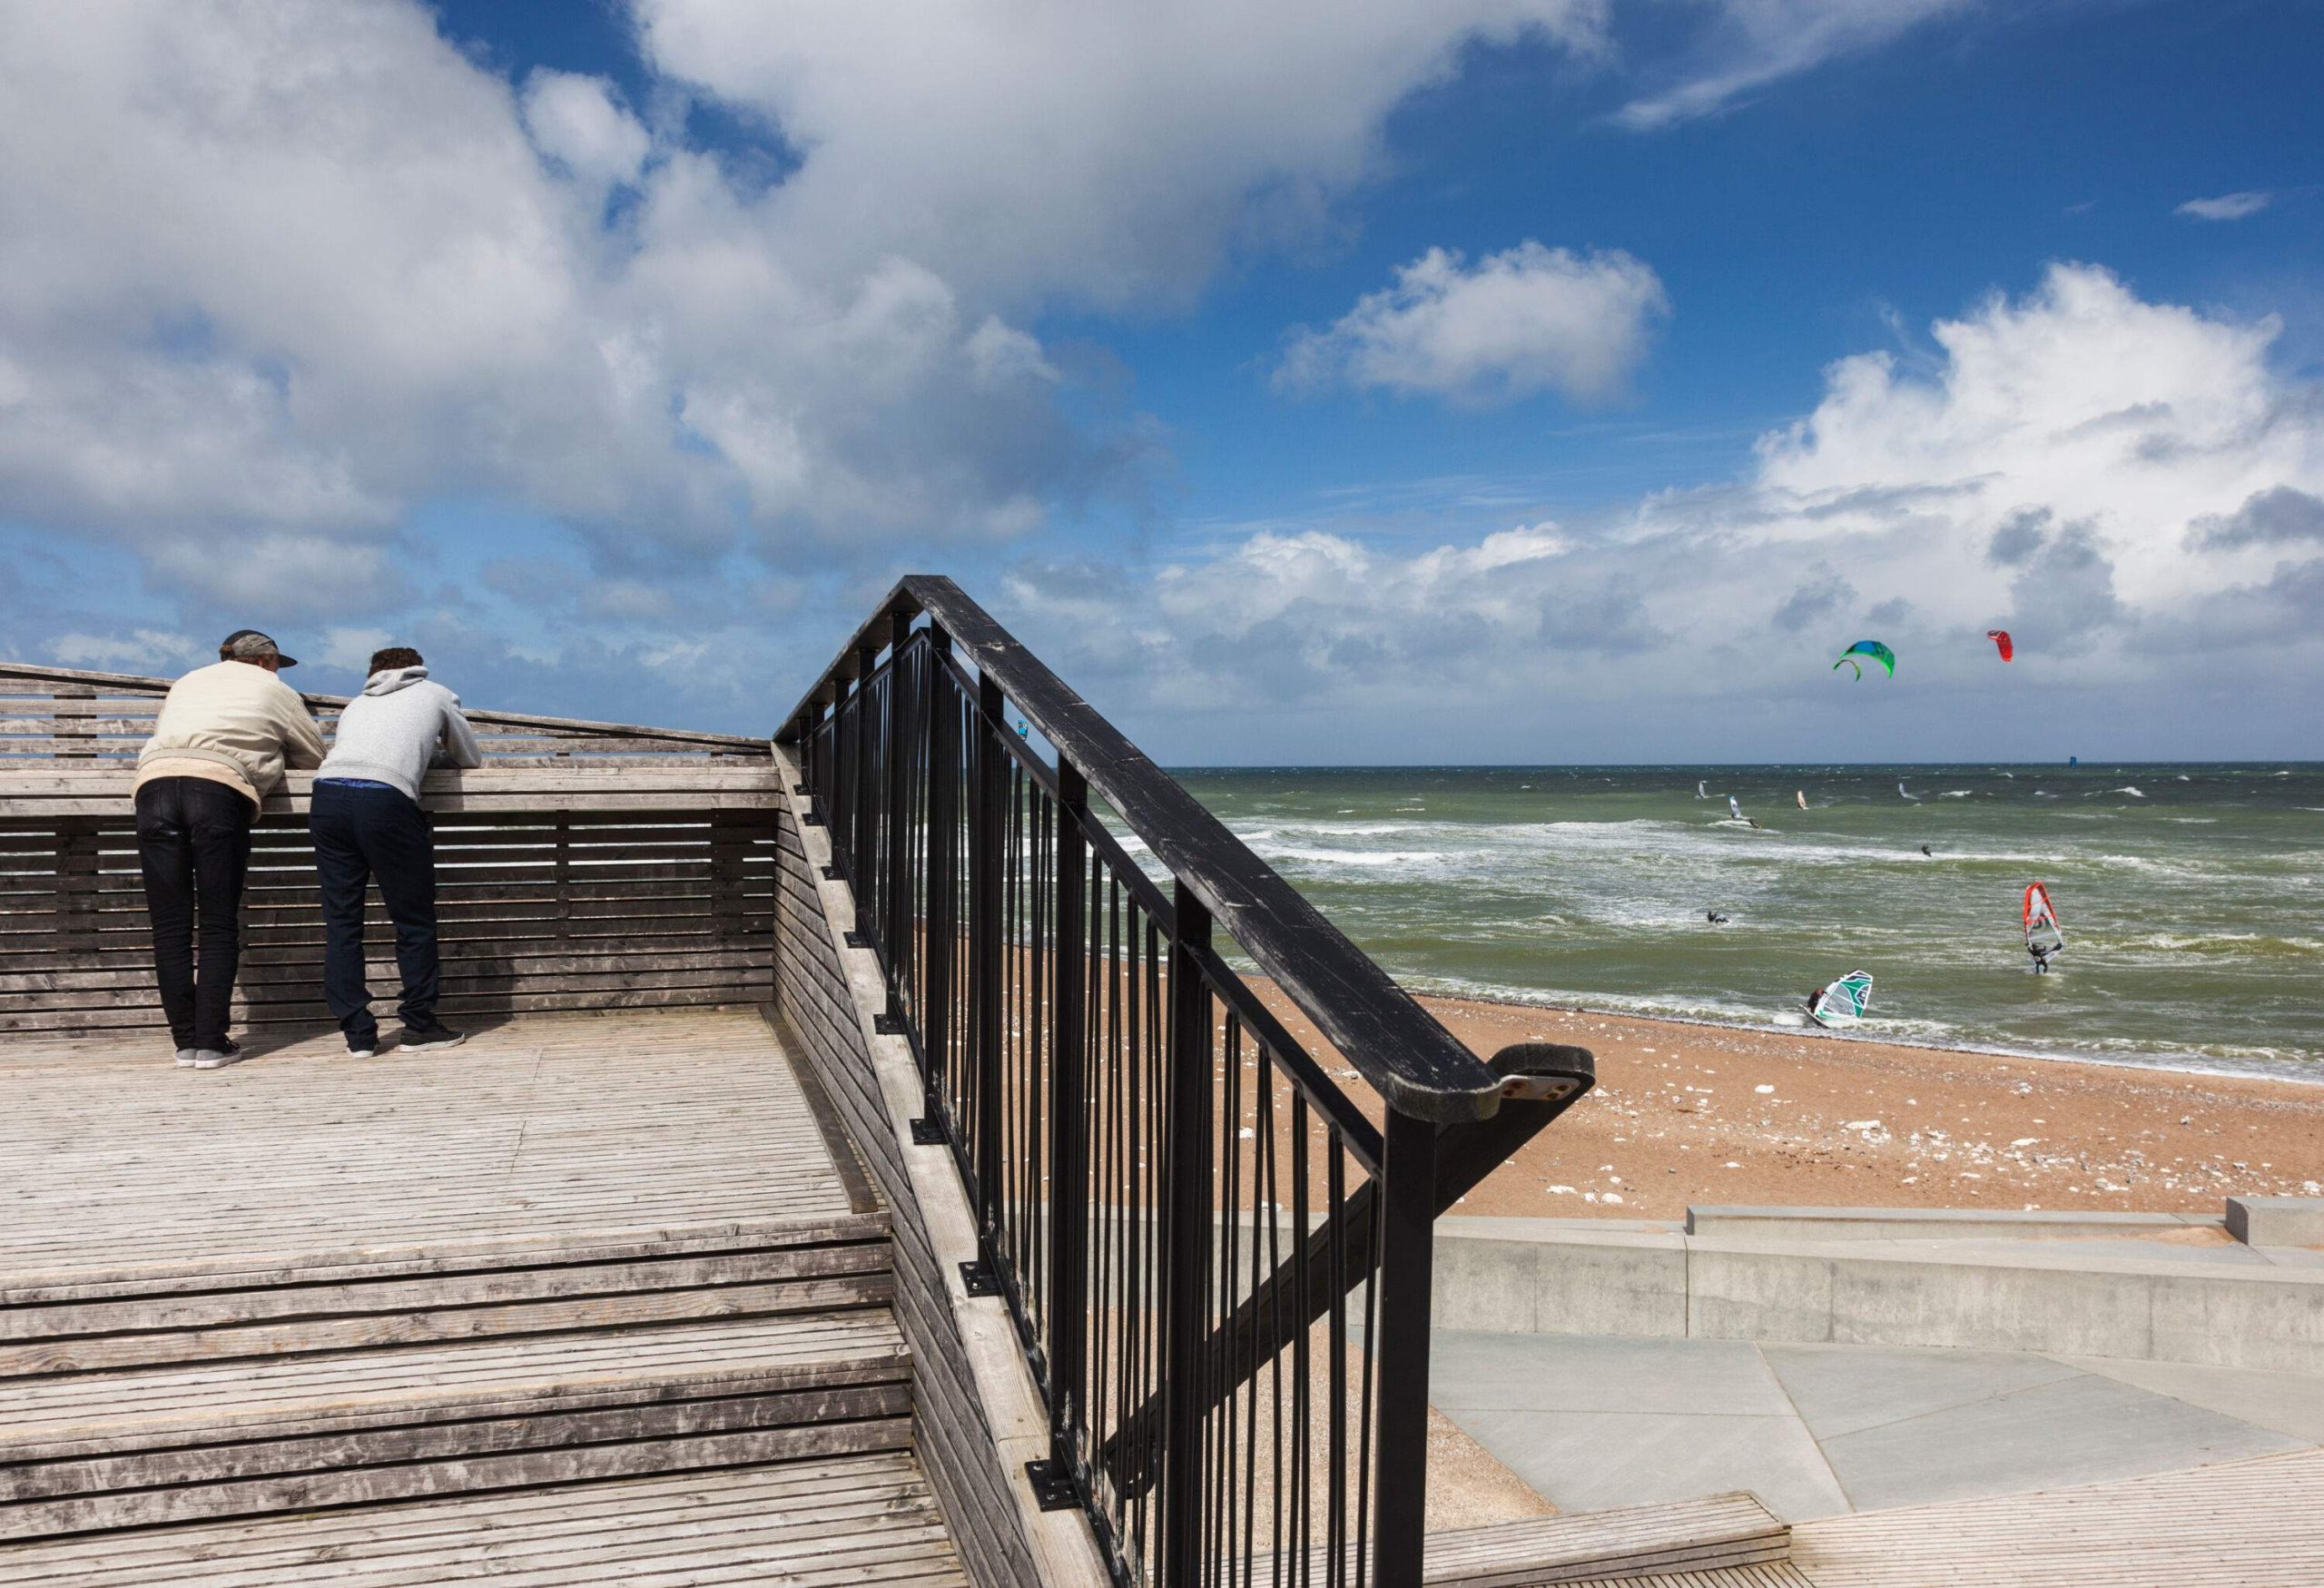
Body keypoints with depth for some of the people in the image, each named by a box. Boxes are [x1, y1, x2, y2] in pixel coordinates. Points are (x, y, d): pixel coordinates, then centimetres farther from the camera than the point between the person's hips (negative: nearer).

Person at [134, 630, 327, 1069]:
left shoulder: (187, 683, 35)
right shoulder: (274, 690, 23)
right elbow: (315, 755, 27)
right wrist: (270, 752, 47)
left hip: (154, 782, 4)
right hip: (220, 787, -3)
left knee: (170, 926, 4)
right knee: (219, 926, 0)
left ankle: (185, 1041, 4)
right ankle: (211, 1043, -3)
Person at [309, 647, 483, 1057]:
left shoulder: (357, 703, 34)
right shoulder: (435, 694, 25)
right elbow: (471, 758, 32)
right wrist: (429, 753, 51)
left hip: (327, 795, 4)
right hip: (386, 800, -4)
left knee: (341, 922, 9)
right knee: (414, 922, 7)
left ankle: (357, 1034, 10)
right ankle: (420, 1026, 12)